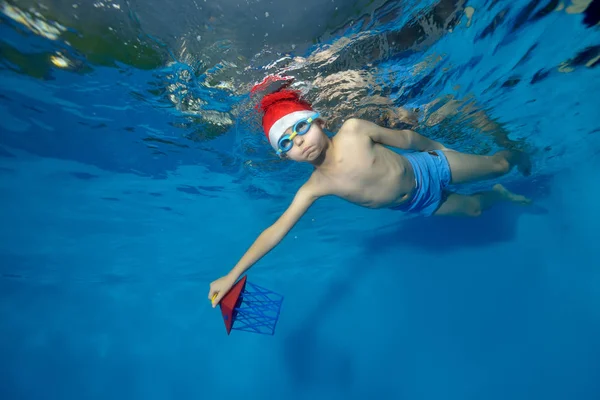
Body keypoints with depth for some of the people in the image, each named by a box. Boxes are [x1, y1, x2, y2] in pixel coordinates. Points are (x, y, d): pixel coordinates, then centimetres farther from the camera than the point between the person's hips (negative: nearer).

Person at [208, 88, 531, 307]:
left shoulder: (353, 129, -30)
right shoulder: (314, 188, -27)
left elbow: (404, 137, -15)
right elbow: (275, 232, -27)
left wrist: (438, 147, 3)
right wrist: (232, 276, -25)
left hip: (426, 167, 0)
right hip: (418, 206, 1)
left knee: (498, 165, 17)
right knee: (473, 209, 19)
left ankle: (517, 155, 58)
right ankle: (502, 197, 57)